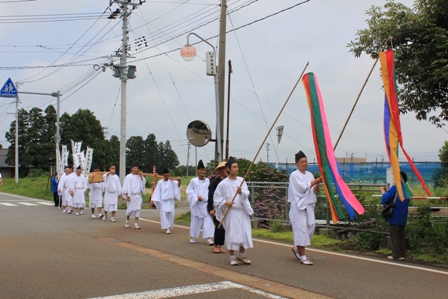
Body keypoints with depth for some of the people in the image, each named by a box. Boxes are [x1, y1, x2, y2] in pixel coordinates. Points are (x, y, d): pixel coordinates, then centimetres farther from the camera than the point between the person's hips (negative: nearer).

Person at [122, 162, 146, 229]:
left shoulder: (140, 176, 9)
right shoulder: (128, 177, -3)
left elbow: (144, 183, 6)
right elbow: (126, 187, -4)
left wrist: (141, 177, -5)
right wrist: (127, 195, -11)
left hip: (138, 195, 3)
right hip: (131, 195, -3)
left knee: (138, 209, -3)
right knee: (130, 209, 1)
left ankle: (136, 223, 1)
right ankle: (127, 221, 26)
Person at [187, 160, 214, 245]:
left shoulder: (207, 181, 4)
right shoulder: (193, 181, -6)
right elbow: (189, 191, -3)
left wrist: (209, 198, -4)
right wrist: (196, 197, -13)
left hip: (206, 204, 2)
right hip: (197, 204, -2)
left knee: (208, 221, -6)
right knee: (195, 221, 9)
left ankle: (208, 238, -7)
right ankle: (192, 237, 27)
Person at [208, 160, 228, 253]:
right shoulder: (214, 182, -10)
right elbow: (210, 196, -12)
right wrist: (211, 209, -15)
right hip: (215, 207, -5)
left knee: (224, 227, 4)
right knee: (219, 226, -10)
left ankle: (220, 246, 15)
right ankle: (216, 245, 4)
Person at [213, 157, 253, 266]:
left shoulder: (241, 180, 4)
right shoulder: (223, 183, -5)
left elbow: (247, 193, -3)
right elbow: (216, 197, 0)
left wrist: (241, 192, -23)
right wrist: (225, 202, -14)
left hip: (243, 211, 4)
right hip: (231, 212, -3)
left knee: (245, 232, 5)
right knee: (231, 233, -1)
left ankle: (241, 255, 22)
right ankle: (232, 257, 14)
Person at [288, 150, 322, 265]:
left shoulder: (309, 175, 14)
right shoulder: (294, 175, -6)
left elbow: (312, 190, 16)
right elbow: (303, 187, -16)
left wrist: (316, 188, -6)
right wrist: (316, 181, -14)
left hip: (309, 205, 7)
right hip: (299, 205, -7)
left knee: (310, 227, 5)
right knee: (301, 229, -8)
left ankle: (297, 248, 27)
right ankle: (302, 256, -3)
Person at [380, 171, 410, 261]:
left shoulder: (395, 188, -16)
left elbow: (385, 199, -18)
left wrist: (383, 191, 0)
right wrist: (388, 191, 11)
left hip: (394, 217, -7)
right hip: (403, 217, 7)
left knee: (395, 236, 0)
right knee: (401, 235, 11)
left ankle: (395, 254, 3)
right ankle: (402, 254, 12)